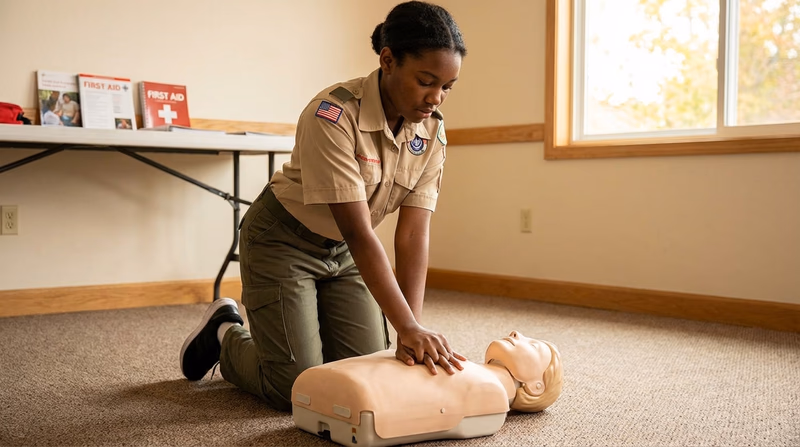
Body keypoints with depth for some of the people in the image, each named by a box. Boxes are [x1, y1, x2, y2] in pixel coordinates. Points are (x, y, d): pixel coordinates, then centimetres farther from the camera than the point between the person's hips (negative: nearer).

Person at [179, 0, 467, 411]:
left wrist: (413, 331, -24)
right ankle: (224, 336, 22)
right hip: (285, 241, -6)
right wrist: (408, 328, -38)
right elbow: (358, 234, -34)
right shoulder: (334, 115, -31)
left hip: (342, 252, 6)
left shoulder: (430, 130, -12)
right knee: (299, 392, -8)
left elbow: (412, 234, -16)